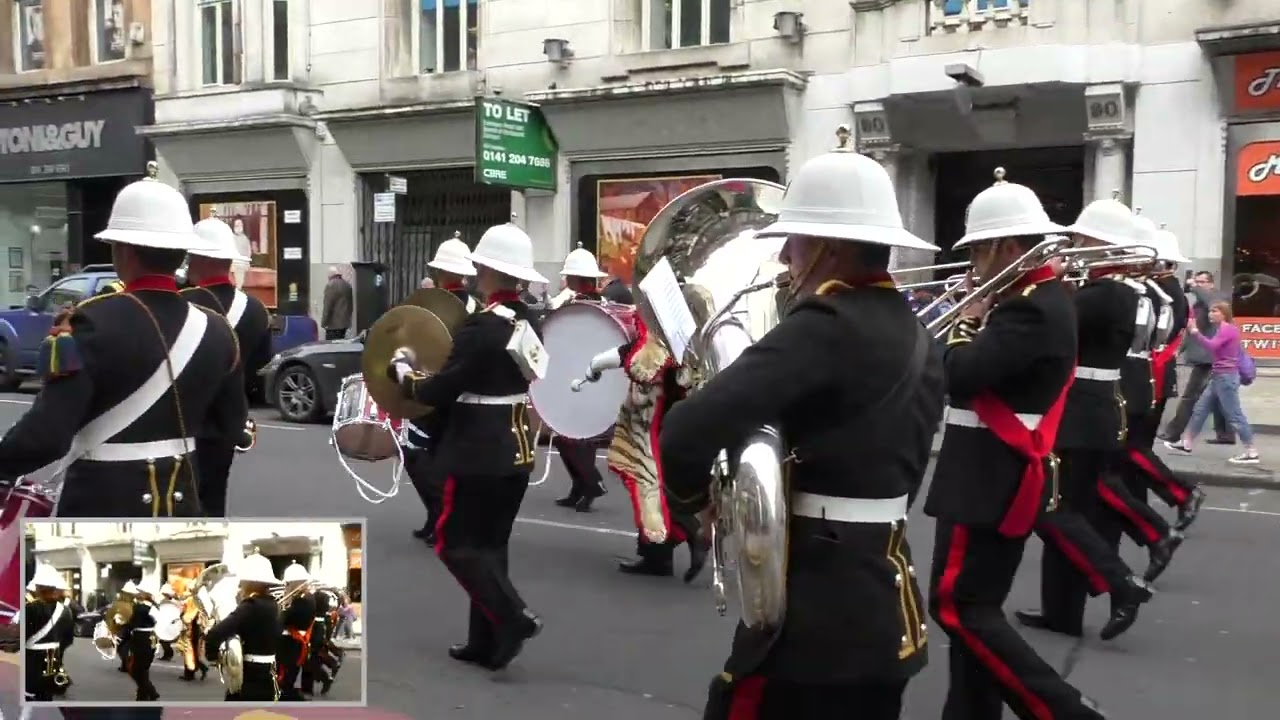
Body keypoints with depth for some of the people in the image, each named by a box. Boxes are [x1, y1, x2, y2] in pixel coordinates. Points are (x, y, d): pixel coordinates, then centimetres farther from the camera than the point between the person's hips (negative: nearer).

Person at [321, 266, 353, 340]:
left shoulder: (330, 285, -13)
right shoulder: (348, 284, 12)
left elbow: (327, 306, -16)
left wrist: (324, 322, -12)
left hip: (333, 323, -8)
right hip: (345, 322, 8)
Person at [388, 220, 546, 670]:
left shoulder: (481, 328, -20)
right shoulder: (531, 323, 6)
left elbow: (439, 392, -17)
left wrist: (403, 372, 1)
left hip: (479, 453, -8)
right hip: (517, 449, 8)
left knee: (455, 542, 4)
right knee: (490, 544, 14)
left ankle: (513, 617, -6)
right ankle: (486, 643, 20)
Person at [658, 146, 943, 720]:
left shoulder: (825, 328, -19)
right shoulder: (915, 337, 9)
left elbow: (688, 433, -28)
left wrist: (689, 497, -8)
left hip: (816, 614, -9)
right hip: (887, 607, 9)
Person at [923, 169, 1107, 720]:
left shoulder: (1030, 308, -19)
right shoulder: (1044, 297, 13)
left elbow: (960, 376, -26)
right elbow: (991, 370, 15)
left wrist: (965, 324, -8)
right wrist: (981, 320, 1)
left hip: (991, 478, -10)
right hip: (1002, 473, 10)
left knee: (957, 606, -6)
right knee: (975, 606, 14)